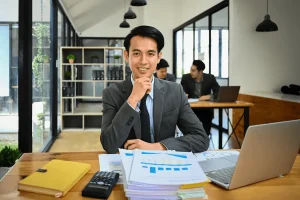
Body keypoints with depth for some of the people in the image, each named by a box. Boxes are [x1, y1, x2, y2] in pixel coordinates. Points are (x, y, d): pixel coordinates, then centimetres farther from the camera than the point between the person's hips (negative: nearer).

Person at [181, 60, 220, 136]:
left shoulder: (210, 78, -1)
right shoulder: (186, 77, -1)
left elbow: (219, 93, -3)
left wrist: (209, 96, -23)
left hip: (206, 109, 0)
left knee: (205, 133, -22)